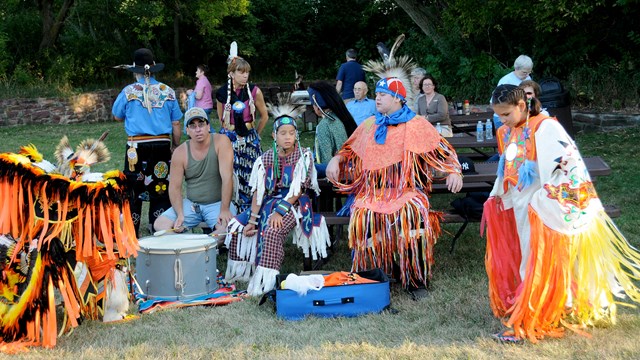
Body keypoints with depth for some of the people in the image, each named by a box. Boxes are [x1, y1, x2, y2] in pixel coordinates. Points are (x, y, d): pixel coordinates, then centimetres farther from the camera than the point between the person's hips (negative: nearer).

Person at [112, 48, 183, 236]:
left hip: (137, 147, -1)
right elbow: (176, 124, 5)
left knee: (133, 192, 8)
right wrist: (176, 148, 15)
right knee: (161, 192, 8)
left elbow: (117, 116, 12)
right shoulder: (168, 92, 2)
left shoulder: (129, 91, -3)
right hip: (162, 147, 2)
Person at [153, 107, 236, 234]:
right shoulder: (180, 152, -3)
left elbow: (227, 177, -19)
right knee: (159, 225, -14)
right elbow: (175, 186, -3)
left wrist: (225, 210, -25)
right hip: (190, 204, 3)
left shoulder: (221, 141, -12)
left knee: (226, 228, -32)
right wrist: (180, 215, -18)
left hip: (217, 203, -3)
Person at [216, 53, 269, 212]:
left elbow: (264, 116, 7)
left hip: (249, 139, 0)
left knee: (249, 176, 0)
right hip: (229, 139, 0)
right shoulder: (222, 93, -3)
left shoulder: (254, 91, -7)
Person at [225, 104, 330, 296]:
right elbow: (258, 192, 0)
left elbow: (297, 190, -12)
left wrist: (280, 211, -23)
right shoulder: (265, 159, 6)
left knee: (272, 231, -32)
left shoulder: (304, 156, -5)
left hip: (295, 205, -5)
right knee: (236, 227, -7)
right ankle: (240, 272, 8)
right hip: (270, 202, 6)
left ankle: (266, 280, -28)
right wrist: (252, 220, -9)